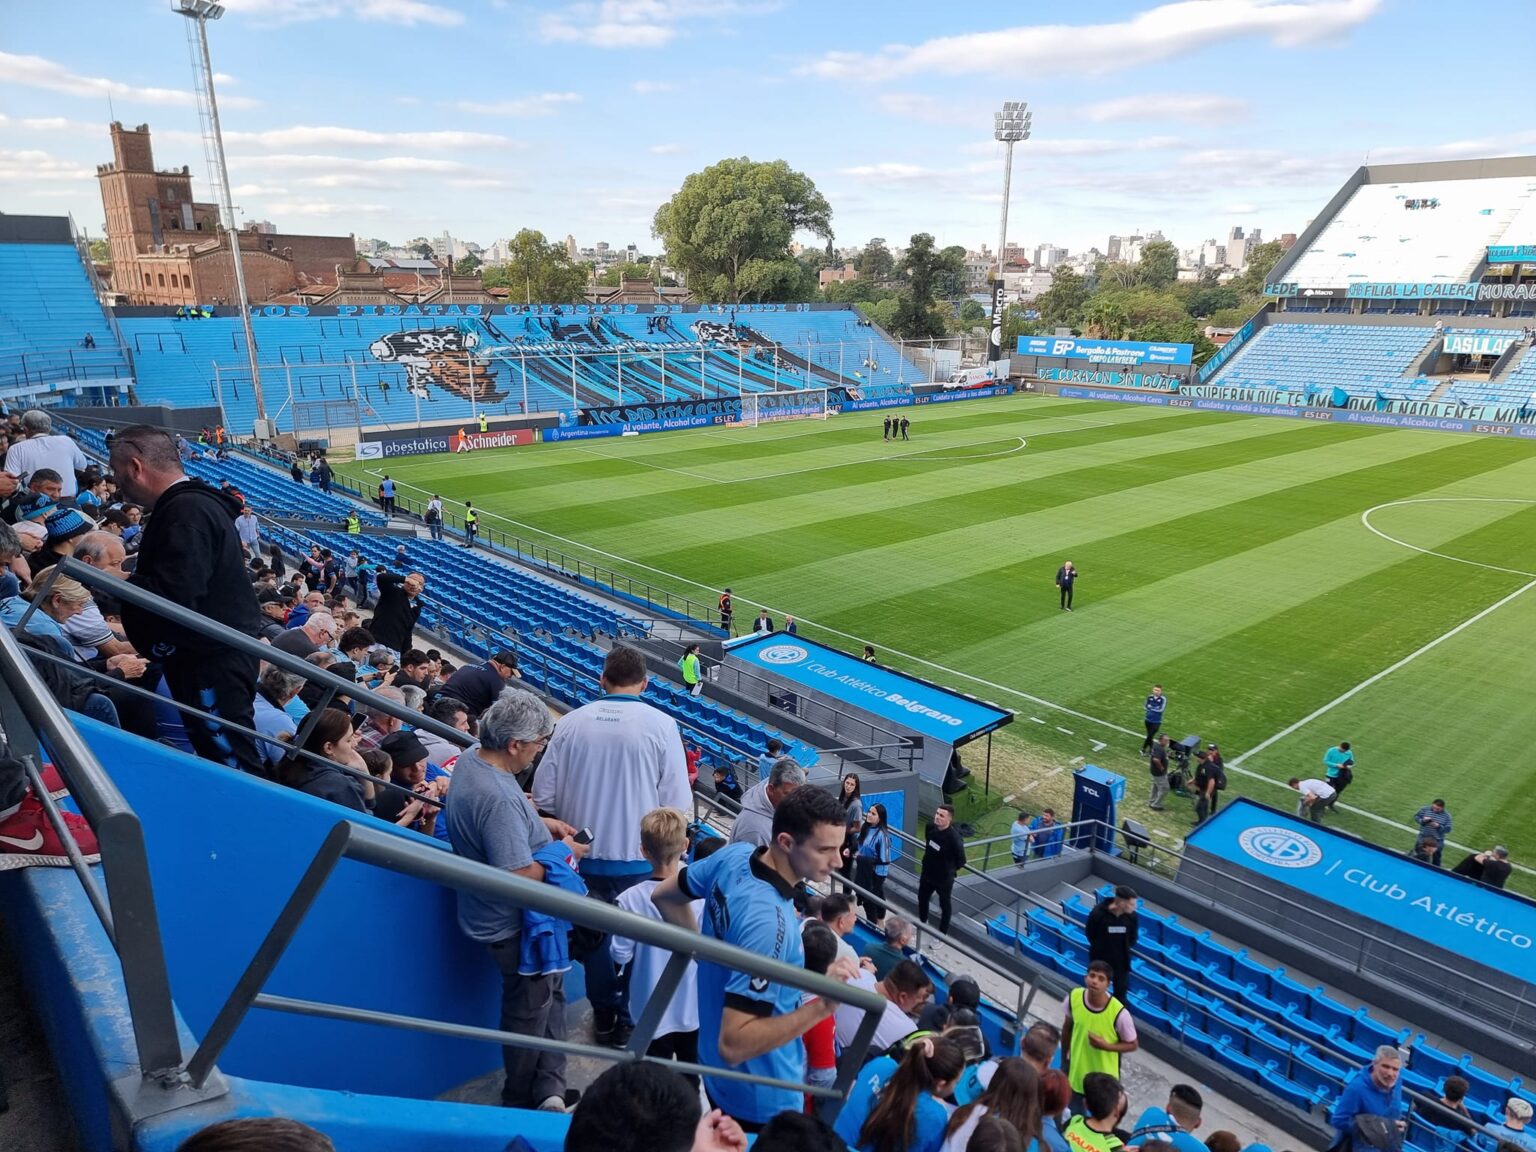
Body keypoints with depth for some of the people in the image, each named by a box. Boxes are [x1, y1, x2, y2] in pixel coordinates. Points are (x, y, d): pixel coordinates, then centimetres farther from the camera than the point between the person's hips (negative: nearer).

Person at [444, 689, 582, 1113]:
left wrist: (541, 823, 4)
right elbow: (520, 876, -35)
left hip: (499, 915, 10)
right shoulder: (497, 798, -36)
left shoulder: (471, 758, -4)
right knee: (528, 1012, 12)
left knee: (551, 996, 21)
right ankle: (521, 1102, 33)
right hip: (516, 926, -10)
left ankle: (549, 1090, 29)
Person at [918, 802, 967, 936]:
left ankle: (943, 933, 37)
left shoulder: (954, 837, -33)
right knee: (922, 898, 26)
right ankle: (922, 922, 54)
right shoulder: (930, 826, -15)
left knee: (945, 904, 16)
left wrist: (952, 871, -3)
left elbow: (961, 860, -19)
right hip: (927, 873, 6)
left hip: (944, 878, -6)